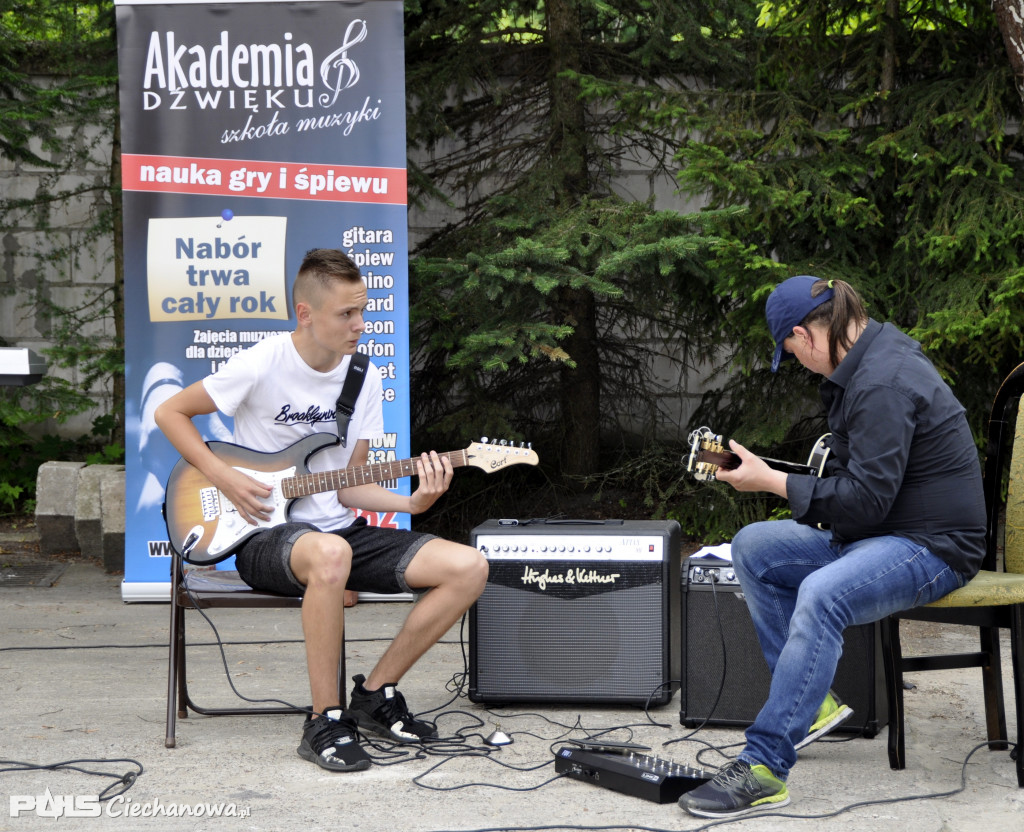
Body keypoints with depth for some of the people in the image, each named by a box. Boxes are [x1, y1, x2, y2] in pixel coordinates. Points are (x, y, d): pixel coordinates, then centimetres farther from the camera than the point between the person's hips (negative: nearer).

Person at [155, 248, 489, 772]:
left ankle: (376, 694, 1)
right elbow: (170, 413, -1)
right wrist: (224, 478, -12)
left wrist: (412, 503, -11)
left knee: (468, 567, -14)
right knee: (330, 555, -43)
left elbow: (348, 488, 7)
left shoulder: (365, 378, 6)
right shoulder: (262, 365, -11)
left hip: (339, 528, 6)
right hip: (266, 537, -6)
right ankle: (324, 723, -27)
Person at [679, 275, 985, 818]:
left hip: (931, 546, -11)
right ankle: (812, 702, 6)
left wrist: (771, 481, -18)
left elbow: (865, 499, -25)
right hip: (877, 533, 11)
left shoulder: (884, 384, -22)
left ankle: (763, 768, -34)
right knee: (752, 548, 6)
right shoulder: (866, 362, 11)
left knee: (822, 594, -35)